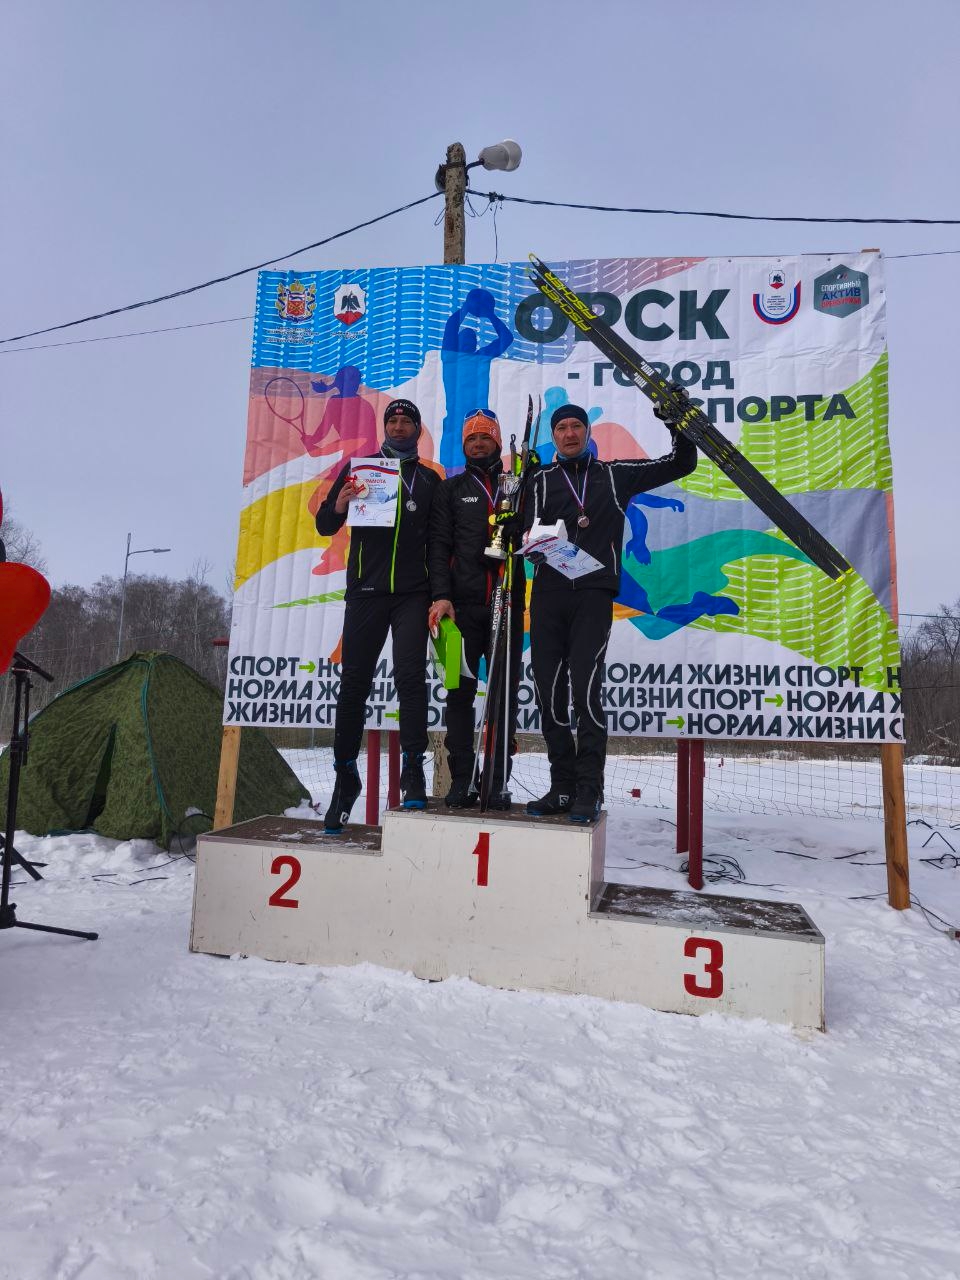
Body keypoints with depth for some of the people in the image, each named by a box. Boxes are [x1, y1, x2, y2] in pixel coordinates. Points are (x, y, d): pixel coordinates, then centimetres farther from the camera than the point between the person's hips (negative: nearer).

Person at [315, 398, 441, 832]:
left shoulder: (430, 479, 15)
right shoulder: (359, 467, 13)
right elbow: (324, 526, 10)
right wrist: (339, 505, -12)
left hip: (412, 595, 0)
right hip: (365, 590, 1)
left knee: (410, 676, -13)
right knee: (354, 683, 2)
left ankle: (413, 771, -8)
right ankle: (345, 776, 13)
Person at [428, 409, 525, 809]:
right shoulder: (451, 489, 14)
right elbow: (439, 545, 4)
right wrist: (441, 595, -9)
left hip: (507, 604, 1)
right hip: (462, 605, 0)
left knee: (505, 693, 1)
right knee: (460, 692, -2)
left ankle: (498, 782, 7)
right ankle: (462, 779, 5)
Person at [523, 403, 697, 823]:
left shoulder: (615, 475, 16)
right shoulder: (542, 481, 17)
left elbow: (681, 464, 20)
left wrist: (678, 425, 5)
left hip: (594, 595, -2)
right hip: (548, 595, 2)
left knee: (586, 689, -15)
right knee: (548, 694, 2)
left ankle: (588, 791, -8)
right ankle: (562, 788, 12)